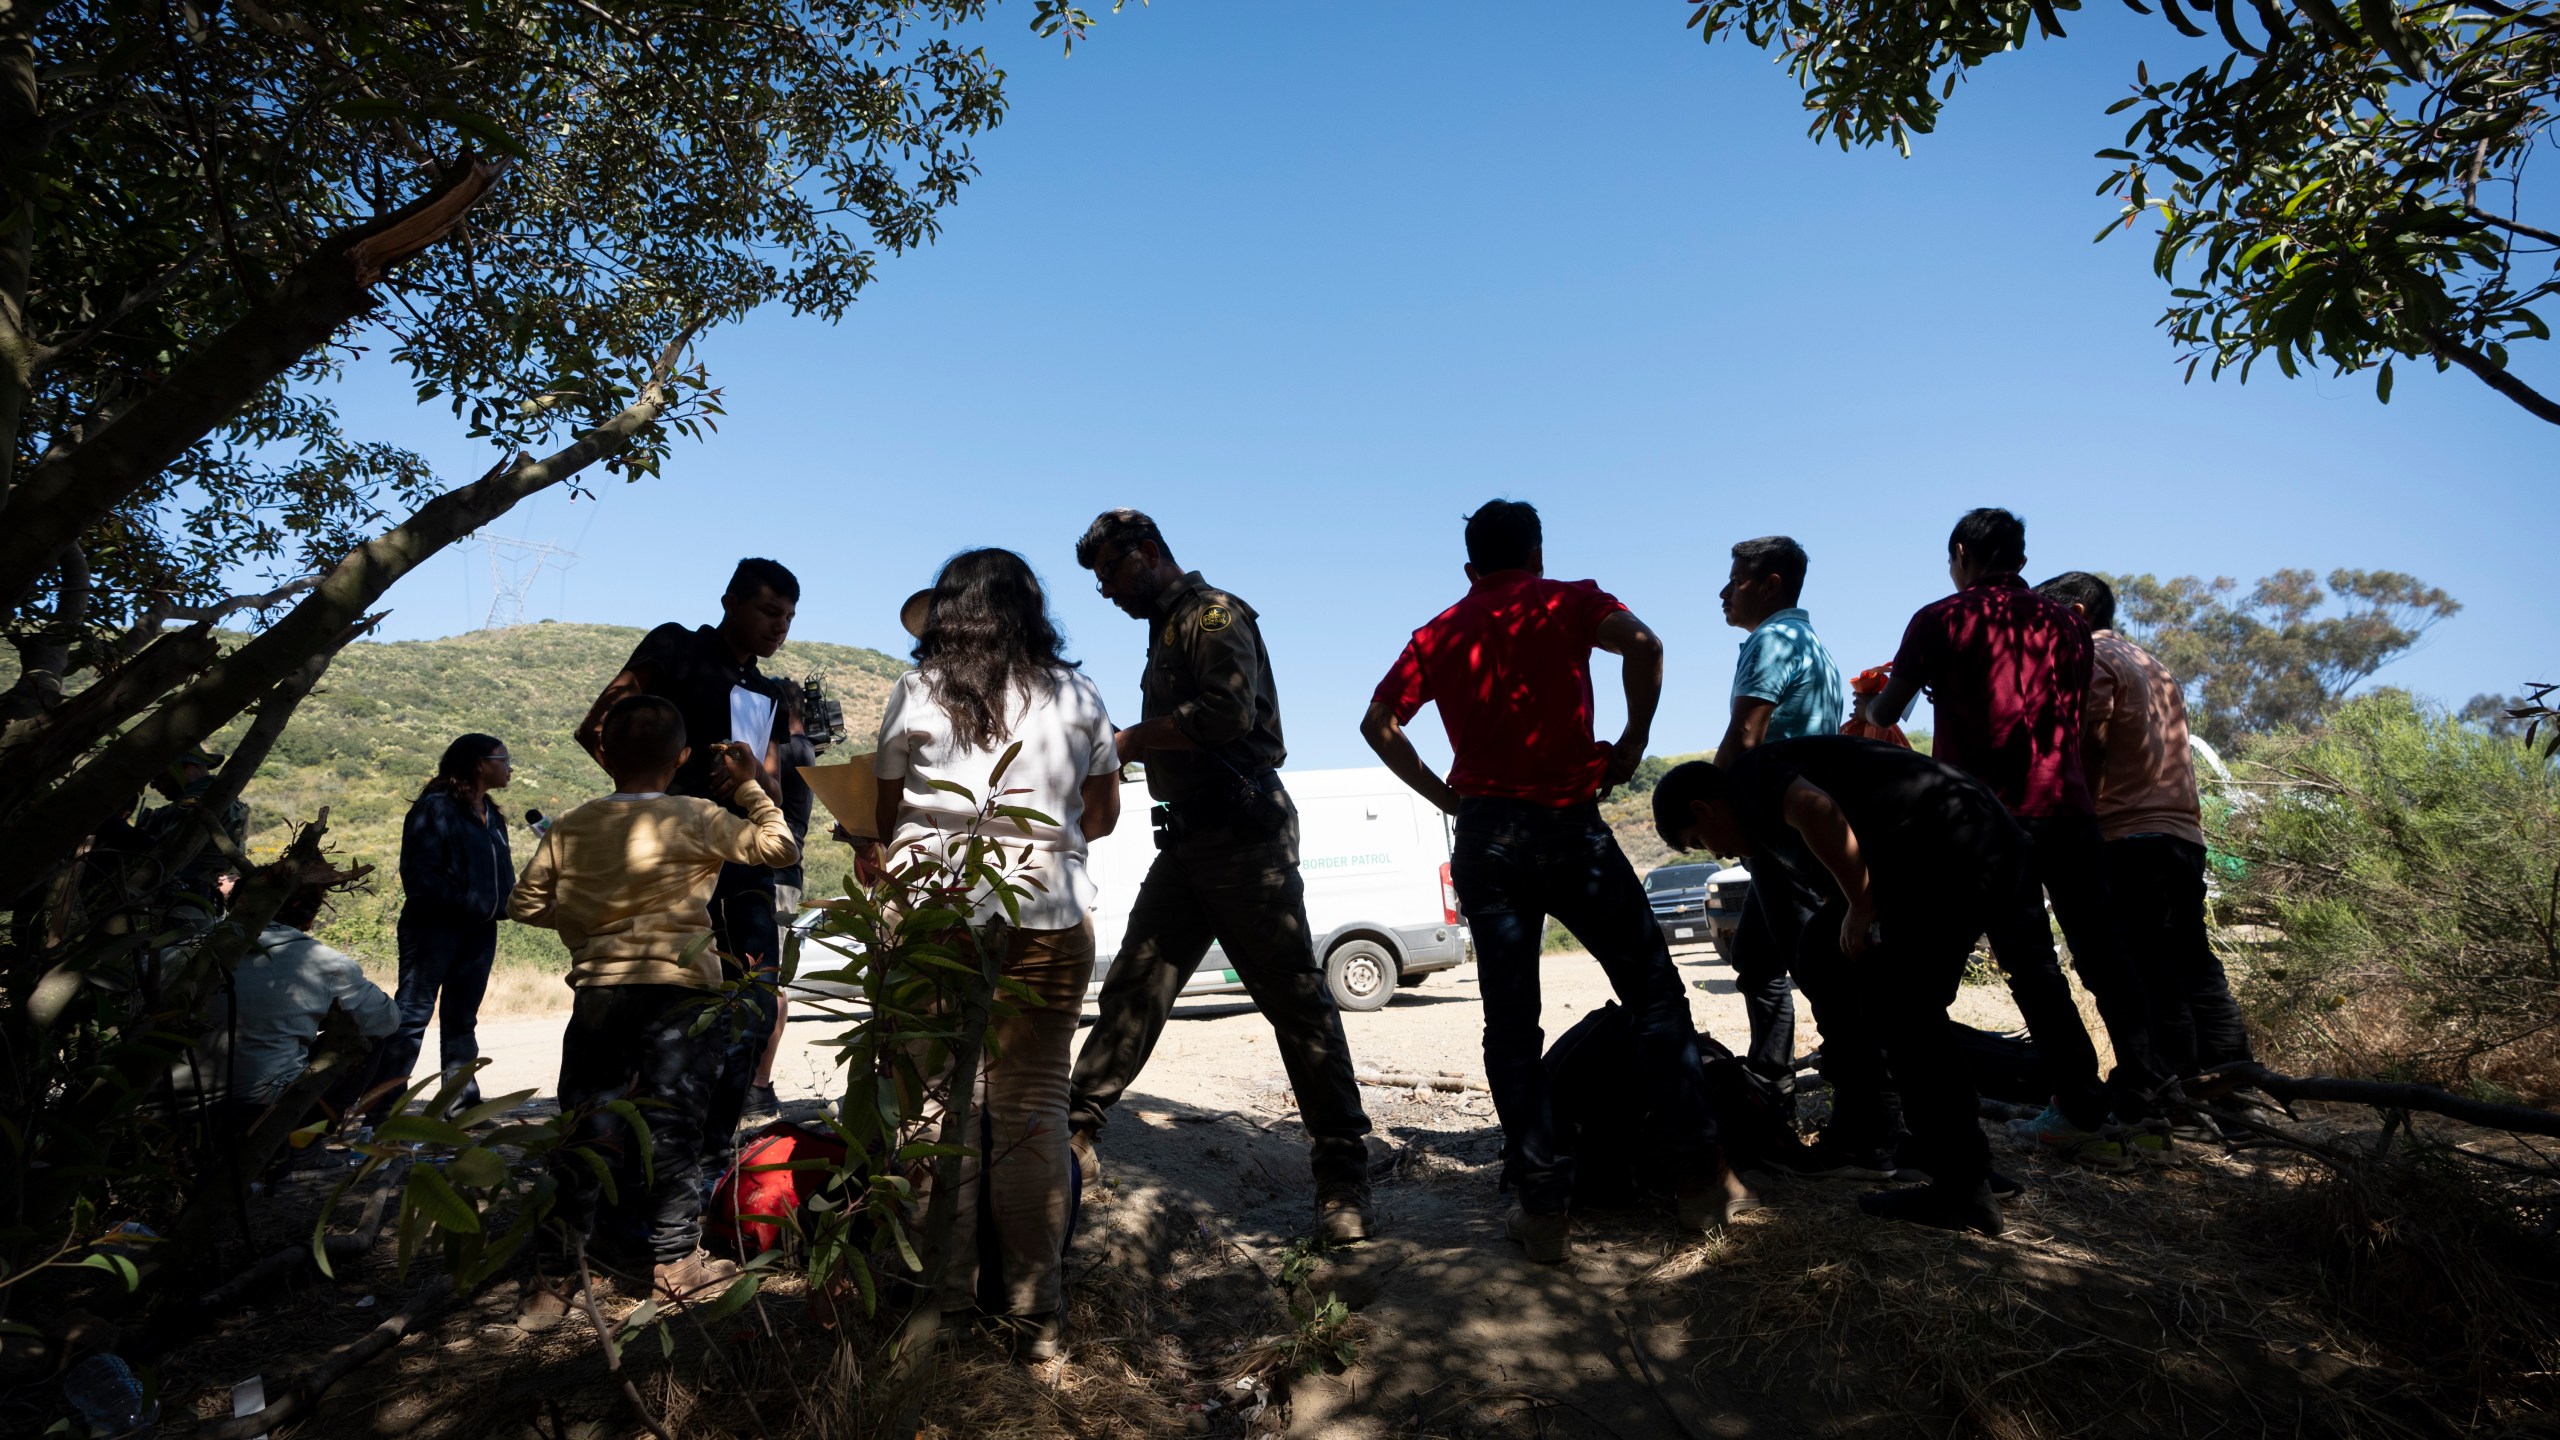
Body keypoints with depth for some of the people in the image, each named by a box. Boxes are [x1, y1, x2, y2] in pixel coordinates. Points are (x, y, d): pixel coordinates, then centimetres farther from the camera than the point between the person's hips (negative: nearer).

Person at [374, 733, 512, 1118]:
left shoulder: (492, 816, 16)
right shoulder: (435, 808, -9)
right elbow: (421, 874, -15)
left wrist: (499, 908, 0)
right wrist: (466, 904, -19)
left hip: (479, 931, 8)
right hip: (435, 927, -8)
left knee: (462, 1020, 13)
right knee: (413, 1014, -6)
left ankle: (463, 1103, 18)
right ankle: (381, 1107, -1)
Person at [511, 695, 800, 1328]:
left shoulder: (569, 827, 6)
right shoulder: (696, 819, -7)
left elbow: (524, 903, 12)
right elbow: (779, 846, -4)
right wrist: (750, 785, 8)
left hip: (598, 992, 4)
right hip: (680, 992, -3)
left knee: (581, 1135, 11)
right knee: (673, 1131, 6)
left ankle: (553, 1277, 16)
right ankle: (675, 1263, 16)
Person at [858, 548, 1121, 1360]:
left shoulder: (917, 693, 3)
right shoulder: (1075, 696, 8)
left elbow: (887, 813, 8)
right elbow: (1101, 816, 14)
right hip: (1048, 920, 1)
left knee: (937, 1109, 7)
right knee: (1033, 1111, 5)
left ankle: (944, 1302, 14)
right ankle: (1034, 1311, 10)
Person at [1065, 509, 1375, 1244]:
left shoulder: (1212, 614, -7)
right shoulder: (1166, 630, 21)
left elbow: (1230, 710, -23)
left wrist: (1130, 739, -14)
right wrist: (1128, 748, 6)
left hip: (1244, 832, -9)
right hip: (1189, 837, 9)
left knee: (1295, 998, -5)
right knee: (1132, 985, 9)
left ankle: (1342, 1178, 2)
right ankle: (1074, 1134, 18)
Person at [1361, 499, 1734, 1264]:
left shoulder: (1438, 633, 13)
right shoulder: (1567, 601, 5)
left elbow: (1377, 723, 5)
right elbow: (1642, 644, -14)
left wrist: (1443, 796, 9)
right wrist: (1630, 745, -5)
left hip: (1485, 835, 3)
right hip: (1569, 825, -2)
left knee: (1511, 1022, 7)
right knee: (1654, 993, 10)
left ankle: (1543, 1207, 6)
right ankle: (1700, 1180, 11)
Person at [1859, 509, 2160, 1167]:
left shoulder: (1941, 620, 0)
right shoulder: (2065, 622, 14)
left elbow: (1884, 714, 4)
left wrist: (1871, 703, 26)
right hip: (2068, 805, 4)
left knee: (2030, 963, 0)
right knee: (2101, 952, 11)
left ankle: (2082, 1113, 2)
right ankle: (2144, 1092, 15)